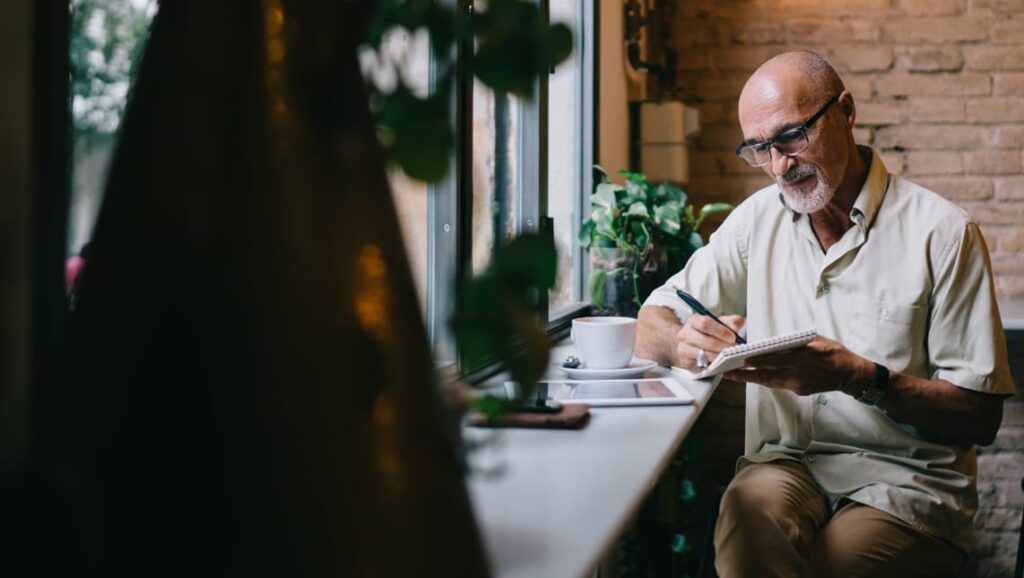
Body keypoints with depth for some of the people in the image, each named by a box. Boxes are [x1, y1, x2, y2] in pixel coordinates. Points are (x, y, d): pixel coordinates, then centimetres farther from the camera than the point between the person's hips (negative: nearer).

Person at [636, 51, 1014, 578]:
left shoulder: (942, 233, -5)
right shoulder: (758, 219, 9)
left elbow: (981, 416, -5)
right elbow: (651, 327, 9)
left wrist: (862, 377, -20)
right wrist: (688, 345, -15)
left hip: (905, 481, -2)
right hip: (785, 465, 2)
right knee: (750, 513, -33)